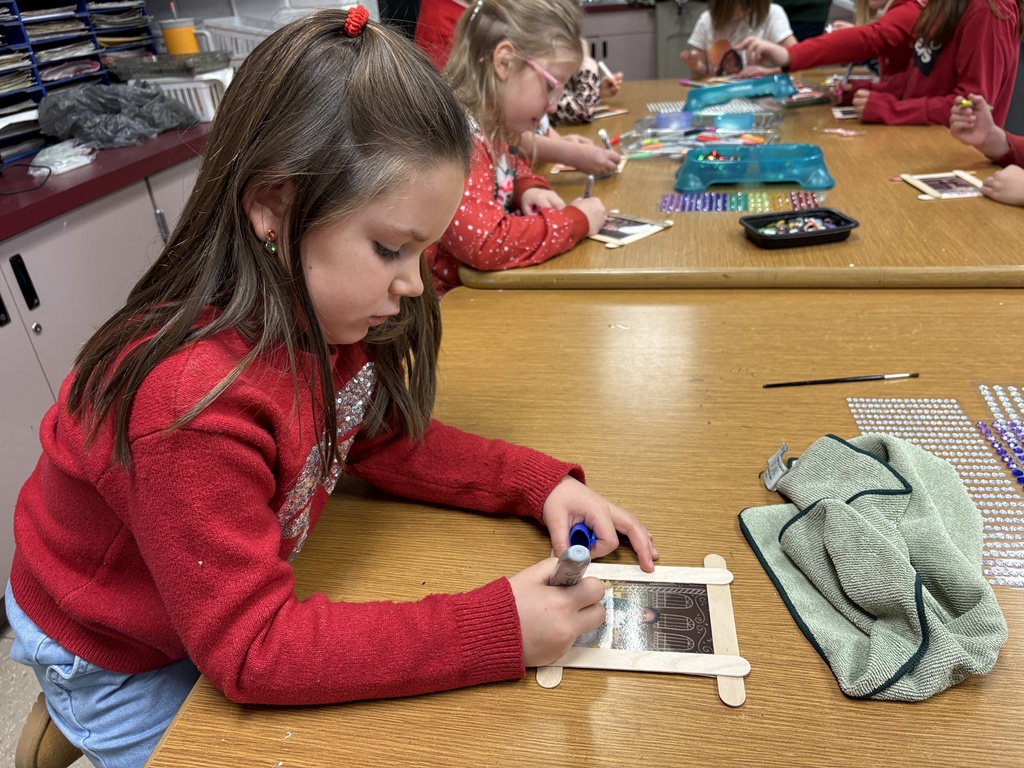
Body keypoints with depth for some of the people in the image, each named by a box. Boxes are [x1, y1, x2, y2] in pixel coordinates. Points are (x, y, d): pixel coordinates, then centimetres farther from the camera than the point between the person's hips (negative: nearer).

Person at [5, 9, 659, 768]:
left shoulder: (322, 310, -19)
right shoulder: (192, 403, -41)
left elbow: (384, 439, -5)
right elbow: (250, 647, -33)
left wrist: (542, 485, -18)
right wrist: (497, 628, -38)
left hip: (226, 603, 5)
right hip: (121, 669, -5)